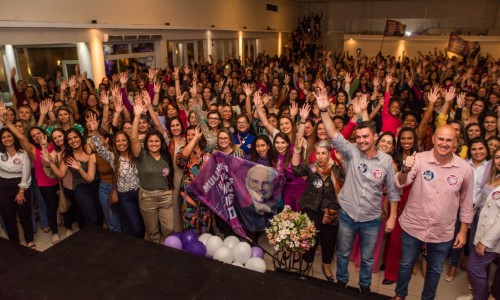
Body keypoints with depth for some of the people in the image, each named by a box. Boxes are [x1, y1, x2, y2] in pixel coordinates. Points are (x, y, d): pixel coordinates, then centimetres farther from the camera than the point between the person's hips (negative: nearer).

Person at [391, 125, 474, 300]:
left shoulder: (465, 168, -7)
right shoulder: (419, 159, -13)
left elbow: (466, 202, 3)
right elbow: (400, 183, -22)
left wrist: (463, 231, 5)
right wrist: (406, 170, -43)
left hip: (443, 232, 1)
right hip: (413, 226, -1)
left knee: (435, 270, 21)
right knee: (406, 264, 18)